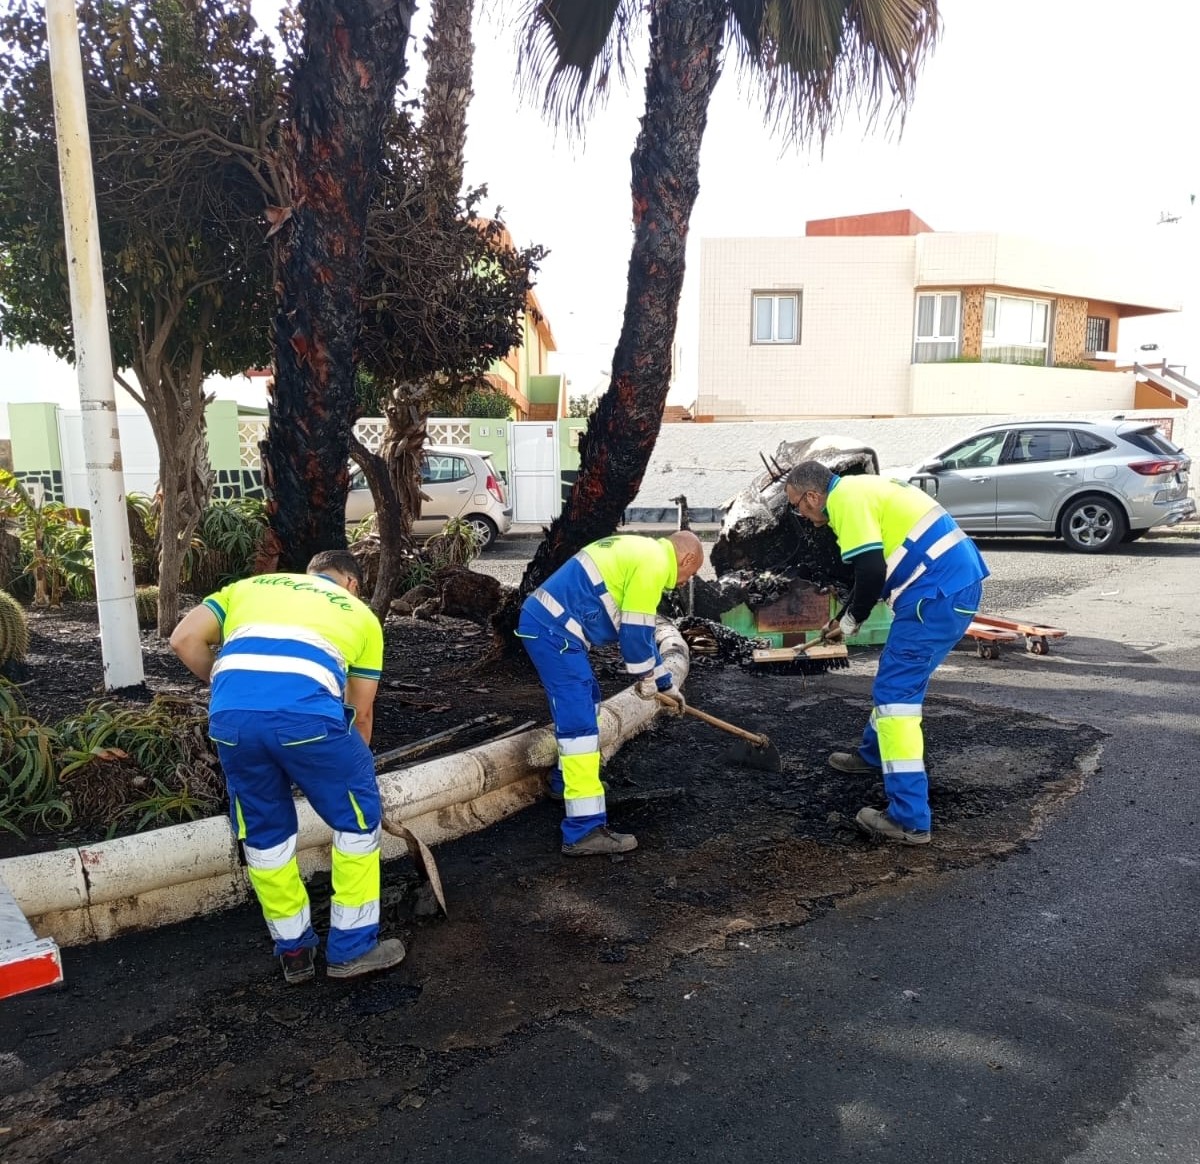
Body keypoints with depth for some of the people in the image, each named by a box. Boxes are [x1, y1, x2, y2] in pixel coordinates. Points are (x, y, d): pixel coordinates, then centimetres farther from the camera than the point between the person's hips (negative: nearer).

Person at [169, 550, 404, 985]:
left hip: (230, 714, 3)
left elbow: (184, 639, 20)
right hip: (306, 712, -3)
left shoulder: (250, 585, 34)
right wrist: (349, 772, 43)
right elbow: (360, 711, 28)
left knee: (263, 833, 24)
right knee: (357, 818, 21)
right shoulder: (360, 614, 29)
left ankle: (293, 950, 37)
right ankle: (352, 947, 30)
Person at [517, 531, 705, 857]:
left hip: (547, 622, 11)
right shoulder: (654, 563, -9)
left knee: (585, 700, 26)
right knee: (579, 720, -12)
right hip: (553, 630, -11)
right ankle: (585, 831, -12)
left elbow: (641, 630, 29)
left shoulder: (642, 553, 22)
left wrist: (667, 684, 34)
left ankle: (567, 780, 44)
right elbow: (635, 631, -12)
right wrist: (647, 678, 5)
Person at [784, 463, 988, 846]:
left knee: (896, 691, -8)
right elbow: (877, 564, 26)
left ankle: (909, 818, -9)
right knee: (897, 679, 25)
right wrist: (844, 617, 25)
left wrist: (851, 620, -2)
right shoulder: (860, 490, 20)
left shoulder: (846, 499, -11)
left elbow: (871, 571, -19)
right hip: (960, 582, 10)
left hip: (938, 593, -10)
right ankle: (874, 752, 46)